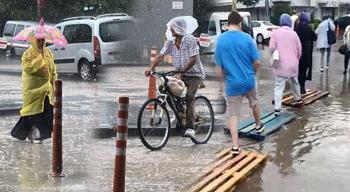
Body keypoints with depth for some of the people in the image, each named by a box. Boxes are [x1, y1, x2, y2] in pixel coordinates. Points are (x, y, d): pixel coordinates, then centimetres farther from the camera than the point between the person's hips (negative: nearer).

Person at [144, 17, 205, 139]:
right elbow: (161, 55, -9)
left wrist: (181, 71, -31)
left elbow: (193, 59, -23)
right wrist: (151, 68, -26)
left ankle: (190, 128, -24)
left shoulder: (190, 40, -16)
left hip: (195, 74, -6)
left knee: (189, 96, -24)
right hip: (181, 74, 6)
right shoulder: (170, 43, 1)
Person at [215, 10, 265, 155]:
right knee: (254, 103, 28)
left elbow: (218, 68, -3)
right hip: (249, 80, 1)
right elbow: (257, 62, -6)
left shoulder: (220, 40, -6)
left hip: (232, 83, -1)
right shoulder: (247, 38, -9)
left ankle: (235, 146, -4)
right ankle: (258, 126, 51)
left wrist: (224, 79, 14)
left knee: (233, 114, 3)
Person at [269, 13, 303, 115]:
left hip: (280, 64, -3)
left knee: (279, 86, -4)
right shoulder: (293, 33, 2)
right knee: (294, 82, 25)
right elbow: (299, 49, 7)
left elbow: (272, 48, -8)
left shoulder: (276, 33, -5)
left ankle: (277, 108, -15)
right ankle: (298, 99, 44)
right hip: (293, 64, 3)